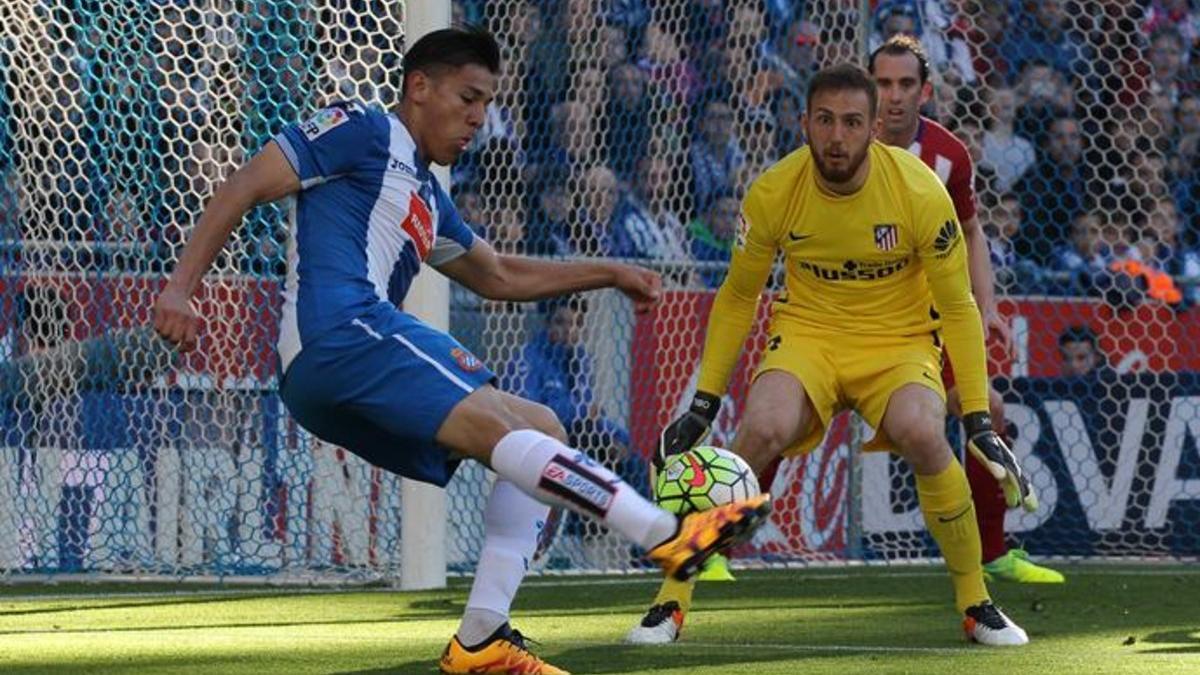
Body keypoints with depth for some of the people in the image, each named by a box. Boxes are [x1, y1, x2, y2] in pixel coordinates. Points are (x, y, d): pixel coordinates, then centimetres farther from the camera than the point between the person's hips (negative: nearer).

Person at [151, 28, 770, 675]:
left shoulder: (426, 196, 31)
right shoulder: (363, 131, 3)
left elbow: (498, 276, 41)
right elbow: (246, 184, -4)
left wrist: (609, 274, 32)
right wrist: (180, 287, -14)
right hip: (340, 332, -10)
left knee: (542, 430, 8)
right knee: (500, 426, -23)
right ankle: (669, 536, -35)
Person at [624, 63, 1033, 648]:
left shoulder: (919, 192, -18)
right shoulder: (773, 193, -13)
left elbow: (957, 307, -8)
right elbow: (737, 297, 2)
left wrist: (978, 420, -11)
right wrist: (704, 402, 0)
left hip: (900, 340, -1)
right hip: (807, 332, 1)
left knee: (923, 436, -32)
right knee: (760, 432, -29)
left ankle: (977, 606, -10)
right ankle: (671, 603, -16)